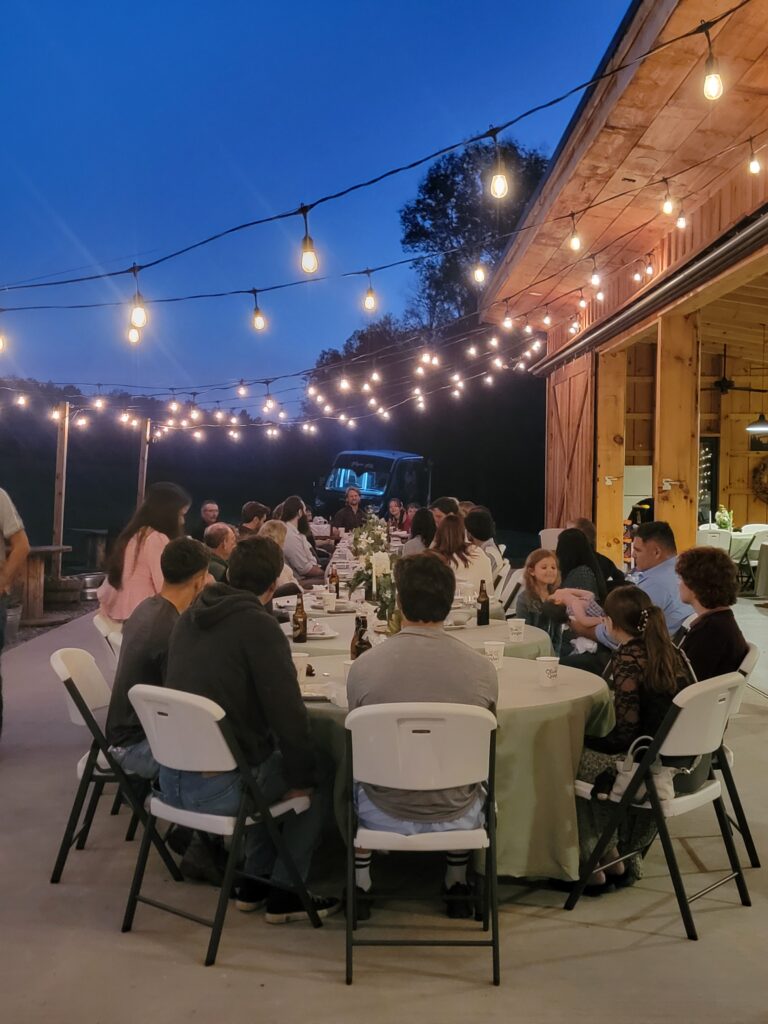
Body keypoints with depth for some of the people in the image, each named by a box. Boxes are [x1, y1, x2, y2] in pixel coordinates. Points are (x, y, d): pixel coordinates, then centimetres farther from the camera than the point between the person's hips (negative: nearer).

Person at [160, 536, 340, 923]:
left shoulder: (189, 617, 8)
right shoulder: (259, 626, -16)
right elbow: (287, 711, -17)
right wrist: (301, 776, -2)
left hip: (171, 778, 7)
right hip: (217, 787, -7)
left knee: (268, 762, 31)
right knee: (318, 783, 16)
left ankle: (254, 880, 34)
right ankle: (284, 891, 21)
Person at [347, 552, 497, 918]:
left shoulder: (364, 665, -17)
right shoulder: (482, 668, -15)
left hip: (384, 817, -1)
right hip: (457, 819, 1)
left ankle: (360, 883, 37)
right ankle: (457, 882, 41)